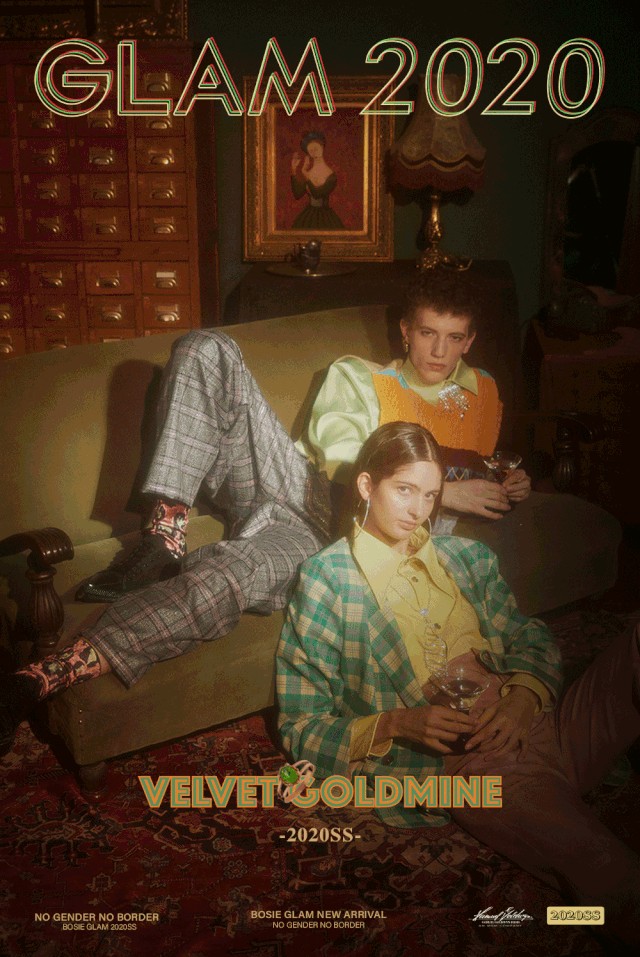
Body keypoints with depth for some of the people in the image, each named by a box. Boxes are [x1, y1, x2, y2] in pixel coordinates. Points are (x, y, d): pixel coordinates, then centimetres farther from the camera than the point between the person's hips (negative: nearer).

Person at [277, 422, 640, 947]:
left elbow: (533, 640, 17)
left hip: (537, 728, 6)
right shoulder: (327, 582, 4)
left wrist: (524, 697, -6)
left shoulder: (466, 556, 19)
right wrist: (395, 725, -13)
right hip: (461, 766, -6)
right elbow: (301, 728, 3)